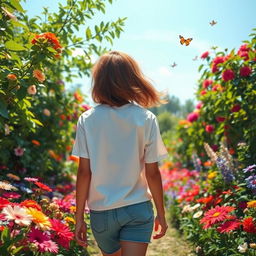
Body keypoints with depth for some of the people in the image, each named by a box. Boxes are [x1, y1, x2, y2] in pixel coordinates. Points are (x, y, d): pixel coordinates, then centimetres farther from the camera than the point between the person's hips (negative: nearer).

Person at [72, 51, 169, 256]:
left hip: (101, 211, 2)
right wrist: (161, 214, 7)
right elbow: (152, 173, -6)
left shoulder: (87, 120, -7)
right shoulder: (146, 119, -8)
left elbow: (84, 172, -7)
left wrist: (79, 217, 2)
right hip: (138, 208, -2)